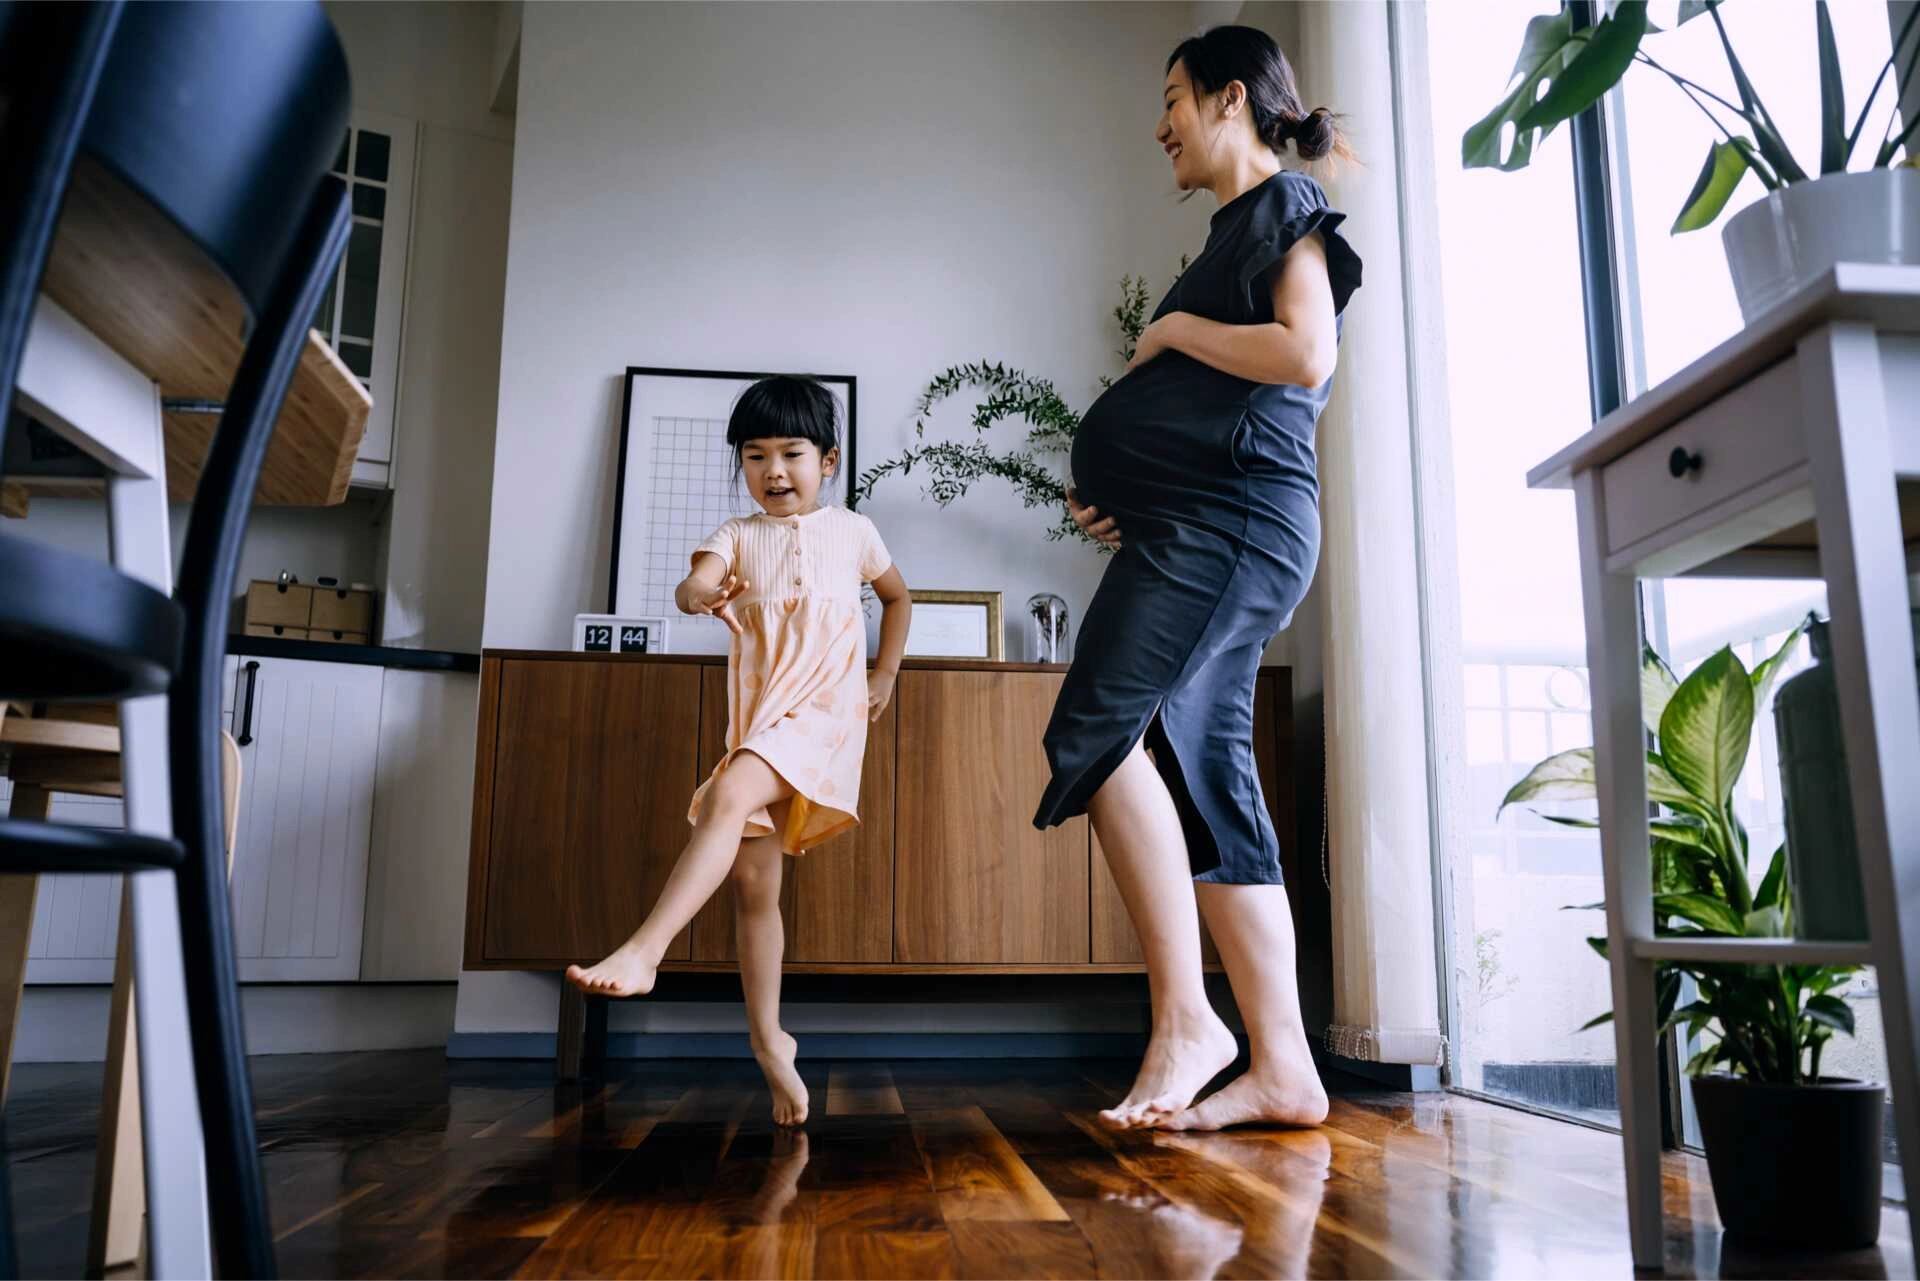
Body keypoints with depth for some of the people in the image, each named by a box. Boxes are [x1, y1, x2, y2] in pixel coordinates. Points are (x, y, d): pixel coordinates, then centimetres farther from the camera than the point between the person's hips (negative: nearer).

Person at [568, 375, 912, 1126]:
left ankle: (644, 951, -35)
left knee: (729, 796, -31)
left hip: (825, 709, -4)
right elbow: (697, 581, -11)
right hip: (755, 719, 4)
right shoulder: (738, 536, 10)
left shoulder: (851, 531, 9)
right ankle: (768, 1041, 14)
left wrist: (885, 675, 16)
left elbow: (897, 595, 25)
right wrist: (697, 593, -36)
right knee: (752, 880, 3)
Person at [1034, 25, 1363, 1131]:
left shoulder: (1286, 205, 2)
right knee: (1207, 779, 1)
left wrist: (1177, 330, -4)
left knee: (1100, 727, -19)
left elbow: (1307, 353, -16)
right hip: (1197, 525, 10)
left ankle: (1186, 1017, -14)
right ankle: (1284, 1066, 2)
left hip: (1233, 517, -9)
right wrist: (1126, 502, 14)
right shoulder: (1238, 229, 28)